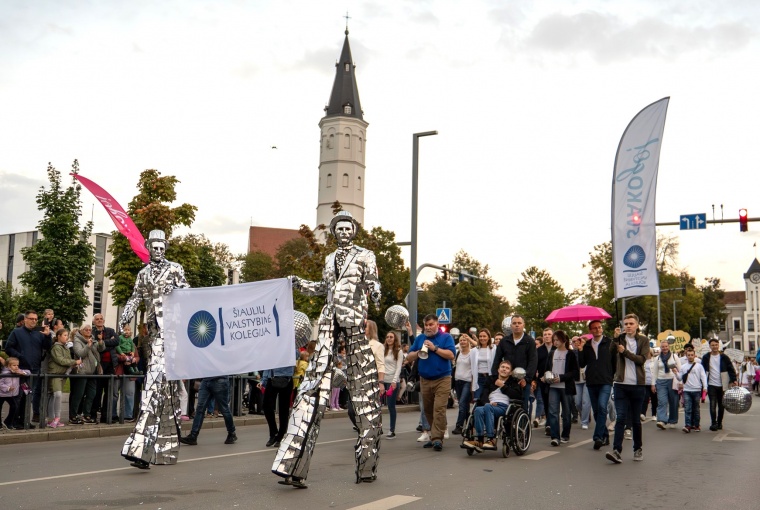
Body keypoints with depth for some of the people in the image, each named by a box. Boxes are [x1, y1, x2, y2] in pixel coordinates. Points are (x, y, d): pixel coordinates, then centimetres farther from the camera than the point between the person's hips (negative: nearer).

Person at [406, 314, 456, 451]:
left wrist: (434, 348, -15)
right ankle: (435, 436, 20)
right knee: (428, 410, 9)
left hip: (442, 379, -5)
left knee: (439, 409, -14)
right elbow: (409, 357, 12)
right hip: (424, 380, 5)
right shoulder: (420, 339, 13)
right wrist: (419, 352, -7)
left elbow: (451, 355, -12)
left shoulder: (446, 337, 1)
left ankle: (437, 439, -16)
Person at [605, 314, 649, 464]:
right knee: (620, 418, -7)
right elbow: (610, 351, -11)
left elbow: (642, 359, -10)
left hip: (637, 385, 0)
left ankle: (638, 449, 23)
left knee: (636, 419, 8)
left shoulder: (643, 340, 4)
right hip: (621, 384, 0)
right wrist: (617, 336, -19)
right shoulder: (620, 339, 7)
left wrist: (625, 351, -15)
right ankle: (616, 450, -12)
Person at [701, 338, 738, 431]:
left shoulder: (724, 357, 3)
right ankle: (713, 423, -7)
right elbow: (703, 371, 6)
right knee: (713, 404, -9)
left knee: (721, 405, 7)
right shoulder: (706, 357, 3)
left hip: (722, 385, 1)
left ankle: (719, 423, 19)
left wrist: (734, 380, -10)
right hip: (711, 385, -1)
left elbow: (731, 369, 2)